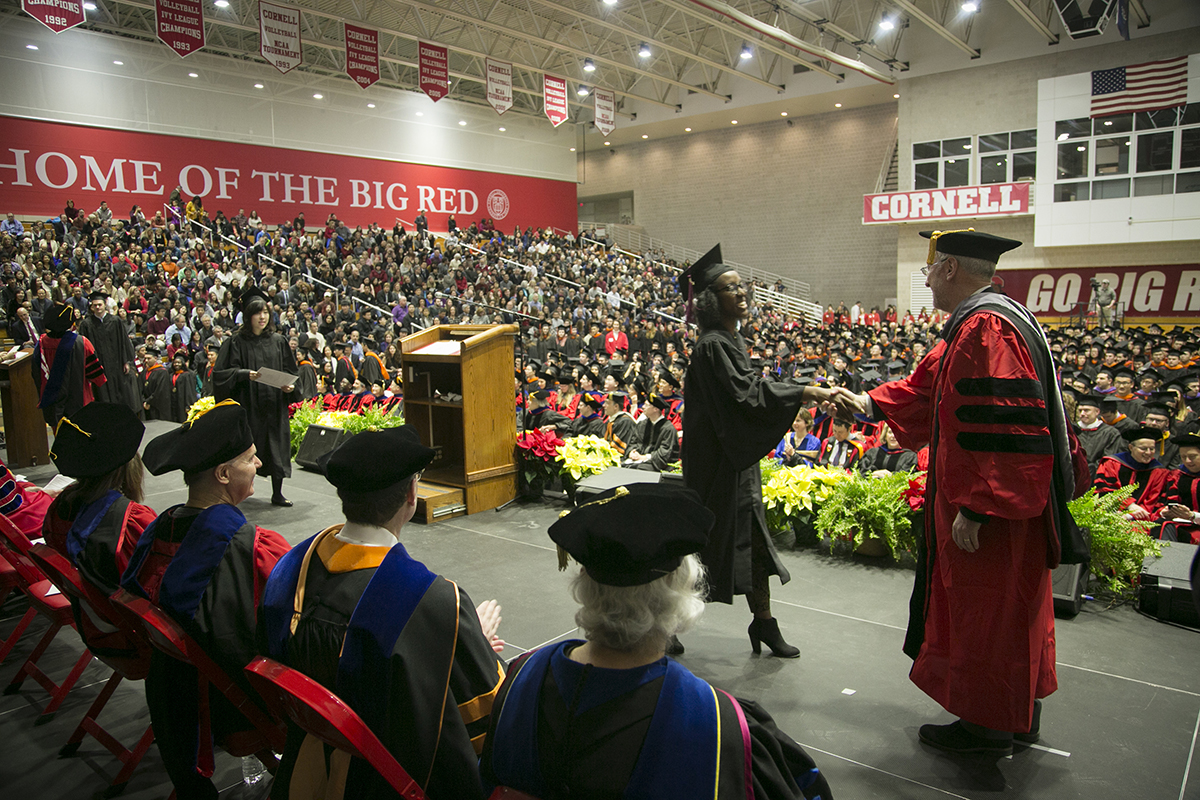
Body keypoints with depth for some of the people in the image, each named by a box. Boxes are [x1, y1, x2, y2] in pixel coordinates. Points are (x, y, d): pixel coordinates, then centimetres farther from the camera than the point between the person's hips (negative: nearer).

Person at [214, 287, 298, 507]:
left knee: (276, 446, 3)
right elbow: (224, 372, -5)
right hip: (247, 404, -3)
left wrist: (290, 386, -6)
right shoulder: (237, 342, -2)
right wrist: (245, 374, -21)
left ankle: (277, 493, 11)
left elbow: (290, 371, 13)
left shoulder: (278, 341, 9)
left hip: (274, 403, 3)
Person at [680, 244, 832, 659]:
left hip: (738, 456, 9)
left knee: (752, 538, 12)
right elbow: (745, 392, -27)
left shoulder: (732, 338, 12)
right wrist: (805, 392, -30)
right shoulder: (712, 345, -18)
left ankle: (764, 624, 23)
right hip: (718, 461, -9)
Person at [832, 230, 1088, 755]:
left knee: (986, 611, 4)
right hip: (1012, 498, 10)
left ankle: (988, 727, 21)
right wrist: (870, 404, 21)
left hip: (990, 509, -10)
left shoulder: (984, 328, -23)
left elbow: (998, 429, -29)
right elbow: (930, 385, 23)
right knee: (1010, 607, 21)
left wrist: (974, 509, -26)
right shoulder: (978, 323, 12)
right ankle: (1020, 712, 36)